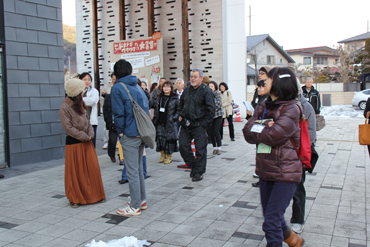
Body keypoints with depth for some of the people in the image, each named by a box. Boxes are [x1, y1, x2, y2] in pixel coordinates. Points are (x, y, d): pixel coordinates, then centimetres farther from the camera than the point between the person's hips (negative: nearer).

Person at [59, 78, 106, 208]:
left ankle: (95, 194, 21)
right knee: (75, 172, 2)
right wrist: (85, 137, -14)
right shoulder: (64, 108, -12)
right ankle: (75, 198, 16)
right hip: (73, 143, -7)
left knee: (92, 168, 8)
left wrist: (90, 134, -4)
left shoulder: (81, 105, 11)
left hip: (87, 141, 7)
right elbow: (68, 128, -16)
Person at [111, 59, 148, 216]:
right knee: (138, 169, 18)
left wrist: (121, 132, -1)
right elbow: (146, 109, 11)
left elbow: (118, 113, -12)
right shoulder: (138, 87, 11)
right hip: (141, 133, 7)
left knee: (132, 171, 0)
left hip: (129, 135, -7)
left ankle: (135, 206, 8)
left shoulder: (117, 88, -8)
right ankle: (142, 200, 28)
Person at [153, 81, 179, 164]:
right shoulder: (159, 97, 14)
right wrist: (155, 119, 11)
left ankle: (169, 156, 10)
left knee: (169, 139, -2)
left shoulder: (175, 98, -1)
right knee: (160, 138, 6)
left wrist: (174, 118, -11)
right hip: (160, 123, 5)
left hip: (169, 123, -4)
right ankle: (162, 155, 21)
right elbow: (156, 108, 18)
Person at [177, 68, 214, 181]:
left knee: (200, 149, 1)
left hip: (199, 125, -6)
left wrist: (205, 124, -14)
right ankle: (191, 164, 28)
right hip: (185, 124, 6)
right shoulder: (187, 90, 13)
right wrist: (180, 115, 17)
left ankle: (198, 172, 12)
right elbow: (181, 103, 30)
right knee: (183, 145, 7)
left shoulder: (206, 91, -7)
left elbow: (210, 109, -12)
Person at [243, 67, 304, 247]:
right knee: (271, 216, 19)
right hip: (266, 171, 8)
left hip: (285, 172, -7)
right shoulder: (263, 107, 11)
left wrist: (256, 129, -7)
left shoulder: (291, 108, -11)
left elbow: (275, 134, -24)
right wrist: (265, 129, -17)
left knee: (271, 221, -6)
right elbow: (247, 132, 0)